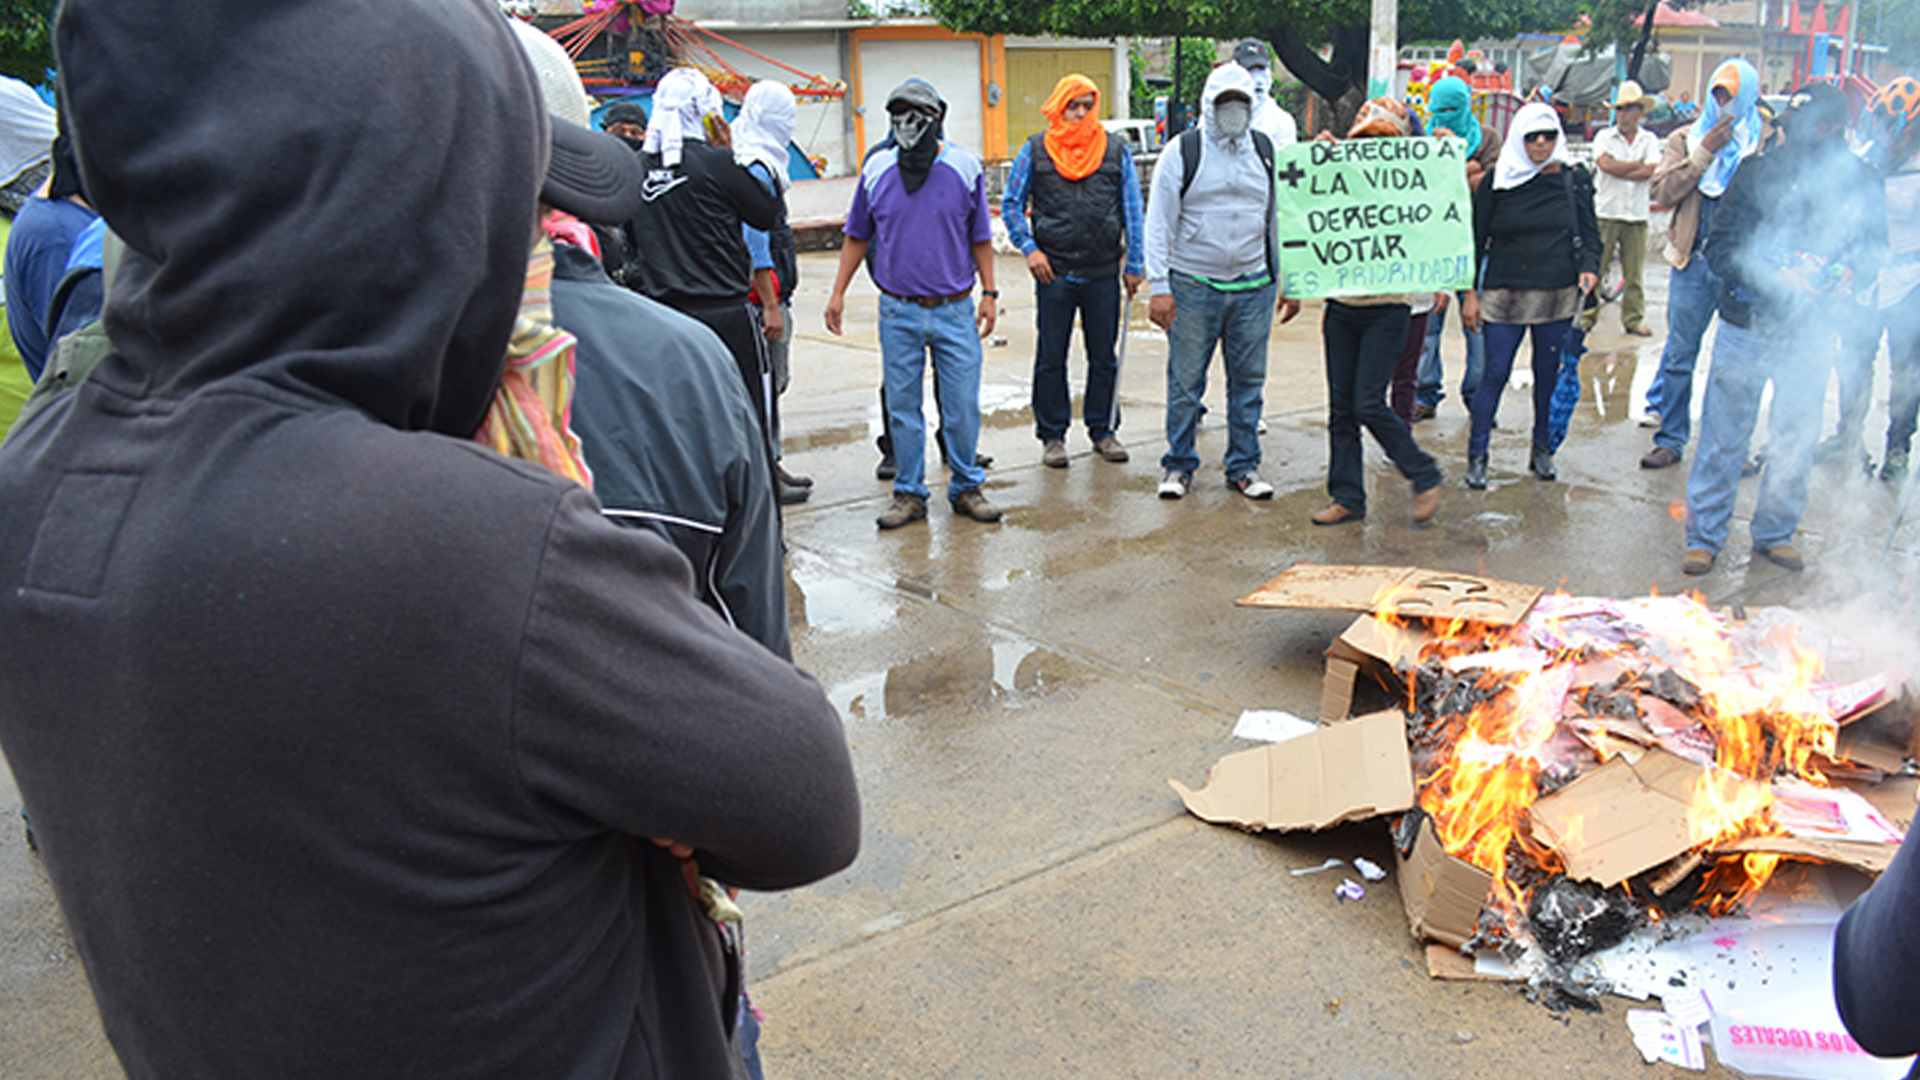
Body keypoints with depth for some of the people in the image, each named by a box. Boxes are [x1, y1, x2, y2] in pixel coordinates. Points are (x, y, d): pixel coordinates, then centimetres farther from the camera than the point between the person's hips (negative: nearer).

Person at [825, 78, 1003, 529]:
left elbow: (980, 238, 8)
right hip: (898, 311, 1)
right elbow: (857, 237, 13)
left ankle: (966, 487, 18)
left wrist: (989, 293, 4)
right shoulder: (876, 169, 5)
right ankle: (909, 494, 17)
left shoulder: (965, 166, 2)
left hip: (955, 310, -1)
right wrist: (838, 292, 8)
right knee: (902, 406, 5)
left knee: (962, 405, 1)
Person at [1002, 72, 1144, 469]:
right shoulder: (1035, 151, 2)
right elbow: (1011, 204, 6)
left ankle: (1103, 429, 22)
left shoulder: (1116, 151, 6)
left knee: (1104, 357, 9)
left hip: (1103, 273, 1)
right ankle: (1052, 435, 15)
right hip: (1053, 272, -1)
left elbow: (1133, 210, 9)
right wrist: (1029, 248, -6)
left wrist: (1134, 263, 4)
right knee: (1051, 358, 4)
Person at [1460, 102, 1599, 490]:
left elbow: (1590, 232, 11)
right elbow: (1476, 238, 3)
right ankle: (1477, 455, 4)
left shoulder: (1575, 180, 5)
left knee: (1548, 372, 9)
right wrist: (1470, 292, -2)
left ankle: (1542, 450, 24)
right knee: (1496, 372, -5)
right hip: (1505, 294, -2)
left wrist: (1589, 267, -9)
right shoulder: (1497, 181, 0)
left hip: (1558, 296, 2)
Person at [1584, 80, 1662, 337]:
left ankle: (1634, 319, 12)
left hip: (1637, 216, 2)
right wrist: (1639, 165, -5)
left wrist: (1619, 170, -11)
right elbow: (1606, 164, -13)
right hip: (1606, 213, -1)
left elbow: (1653, 173, -6)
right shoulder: (1604, 137, 5)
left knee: (1634, 272, 4)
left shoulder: (1649, 140, 9)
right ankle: (1586, 316, 5)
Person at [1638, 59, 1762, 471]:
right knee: (1680, 352, 4)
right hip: (1694, 262, 1)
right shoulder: (1686, 139, 10)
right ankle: (1670, 438, 15)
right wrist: (1704, 153, -10)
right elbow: (1661, 191, -5)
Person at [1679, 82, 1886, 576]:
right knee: (1724, 438, 4)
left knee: (1797, 441, 12)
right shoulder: (1759, 173, -8)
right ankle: (1705, 535, 16)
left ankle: (1775, 532, 30)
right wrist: (1777, 277, -22)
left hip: (1811, 333, 2)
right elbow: (1721, 247, -9)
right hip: (1748, 327, -2)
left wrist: (1850, 272, -13)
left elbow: (1874, 248, 10)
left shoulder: (1862, 183, -1)